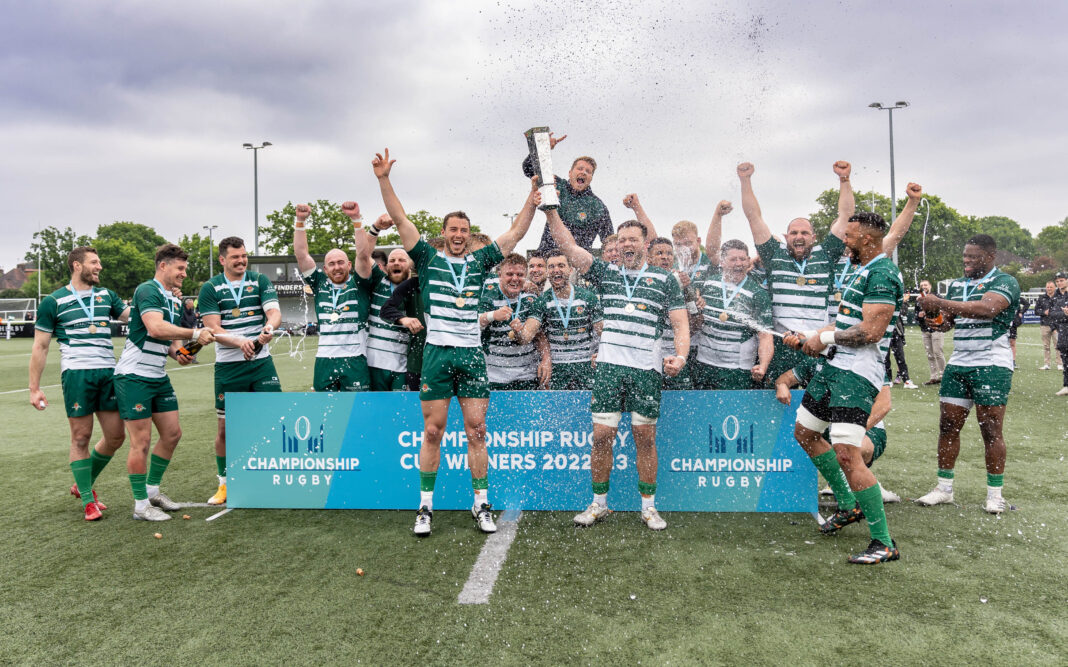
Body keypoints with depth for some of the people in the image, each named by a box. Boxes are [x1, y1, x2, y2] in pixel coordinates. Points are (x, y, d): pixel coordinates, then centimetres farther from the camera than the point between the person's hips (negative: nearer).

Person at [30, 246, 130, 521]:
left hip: (109, 372, 5)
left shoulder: (107, 295, 15)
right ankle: (88, 500, 13)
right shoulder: (53, 302, 3)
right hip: (76, 373, -4)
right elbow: (40, 346, 4)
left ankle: (83, 484, 29)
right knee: (81, 437, 1)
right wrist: (34, 388, 0)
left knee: (116, 436, 6)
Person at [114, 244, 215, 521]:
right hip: (134, 376, -9)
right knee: (141, 440, -3)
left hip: (158, 376, 9)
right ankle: (141, 504, 8)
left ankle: (153, 490, 26)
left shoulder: (175, 301, 15)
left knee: (172, 433, 11)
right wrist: (195, 334, -30)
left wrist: (178, 353, 4)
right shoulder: (147, 291, -14)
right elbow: (156, 328, -31)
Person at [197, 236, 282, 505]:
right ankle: (224, 484, 25)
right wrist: (240, 343, -25)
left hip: (261, 362, 0)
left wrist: (270, 326, -31)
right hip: (228, 367, 0)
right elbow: (213, 329, -7)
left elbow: (274, 312, -7)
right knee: (224, 428, 7)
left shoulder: (260, 281, 4)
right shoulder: (210, 288, 1)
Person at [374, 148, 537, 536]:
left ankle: (482, 505, 13)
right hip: (437, 352, -1)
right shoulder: (428, 259, 8)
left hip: (472, 353, 2)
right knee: (432, 432, 3)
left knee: (476, 431, 3)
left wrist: (533, 198, 5)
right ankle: (426, 506, 14)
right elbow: (400, 220, 3)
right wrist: (384, 179, -4)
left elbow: (516, 233, 14)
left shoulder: (479, 262, 13)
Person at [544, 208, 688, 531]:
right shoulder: (605, 272, 13)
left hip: (647, 369, -1)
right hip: (608, 366, 1)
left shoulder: (665, 279, 9)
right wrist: (551, 211, -5)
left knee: (645, 437, 3)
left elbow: (680, 324, 6)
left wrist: (680, 356, -11)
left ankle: (649, 506, 17)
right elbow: (569, 246, 6)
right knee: (601, 435, 0)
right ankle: (599, 504, 15)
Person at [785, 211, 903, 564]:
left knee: (846, 454, -17)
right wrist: (806, 337, 13)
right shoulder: (861, 271, 18)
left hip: (858, 372, -11)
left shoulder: (882, 273, -15)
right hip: (835, 365, 11)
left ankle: (884, 543, -5)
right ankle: (849, 505, 31)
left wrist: (824, 337, -12)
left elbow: (870, 332, -23)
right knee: (804, 432, 18)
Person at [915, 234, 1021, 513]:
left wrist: (939, 303, -25)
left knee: (991, 429, -1)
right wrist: (930, 309, -5)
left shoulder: (1005, 282, -5)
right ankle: (944, 488, 11)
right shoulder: (957, 285, 16)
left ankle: (995, 494, 10)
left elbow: (986, 309, -24)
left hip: (991, 364, -6)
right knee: (948, 425, 3)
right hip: (958, 363, 6)